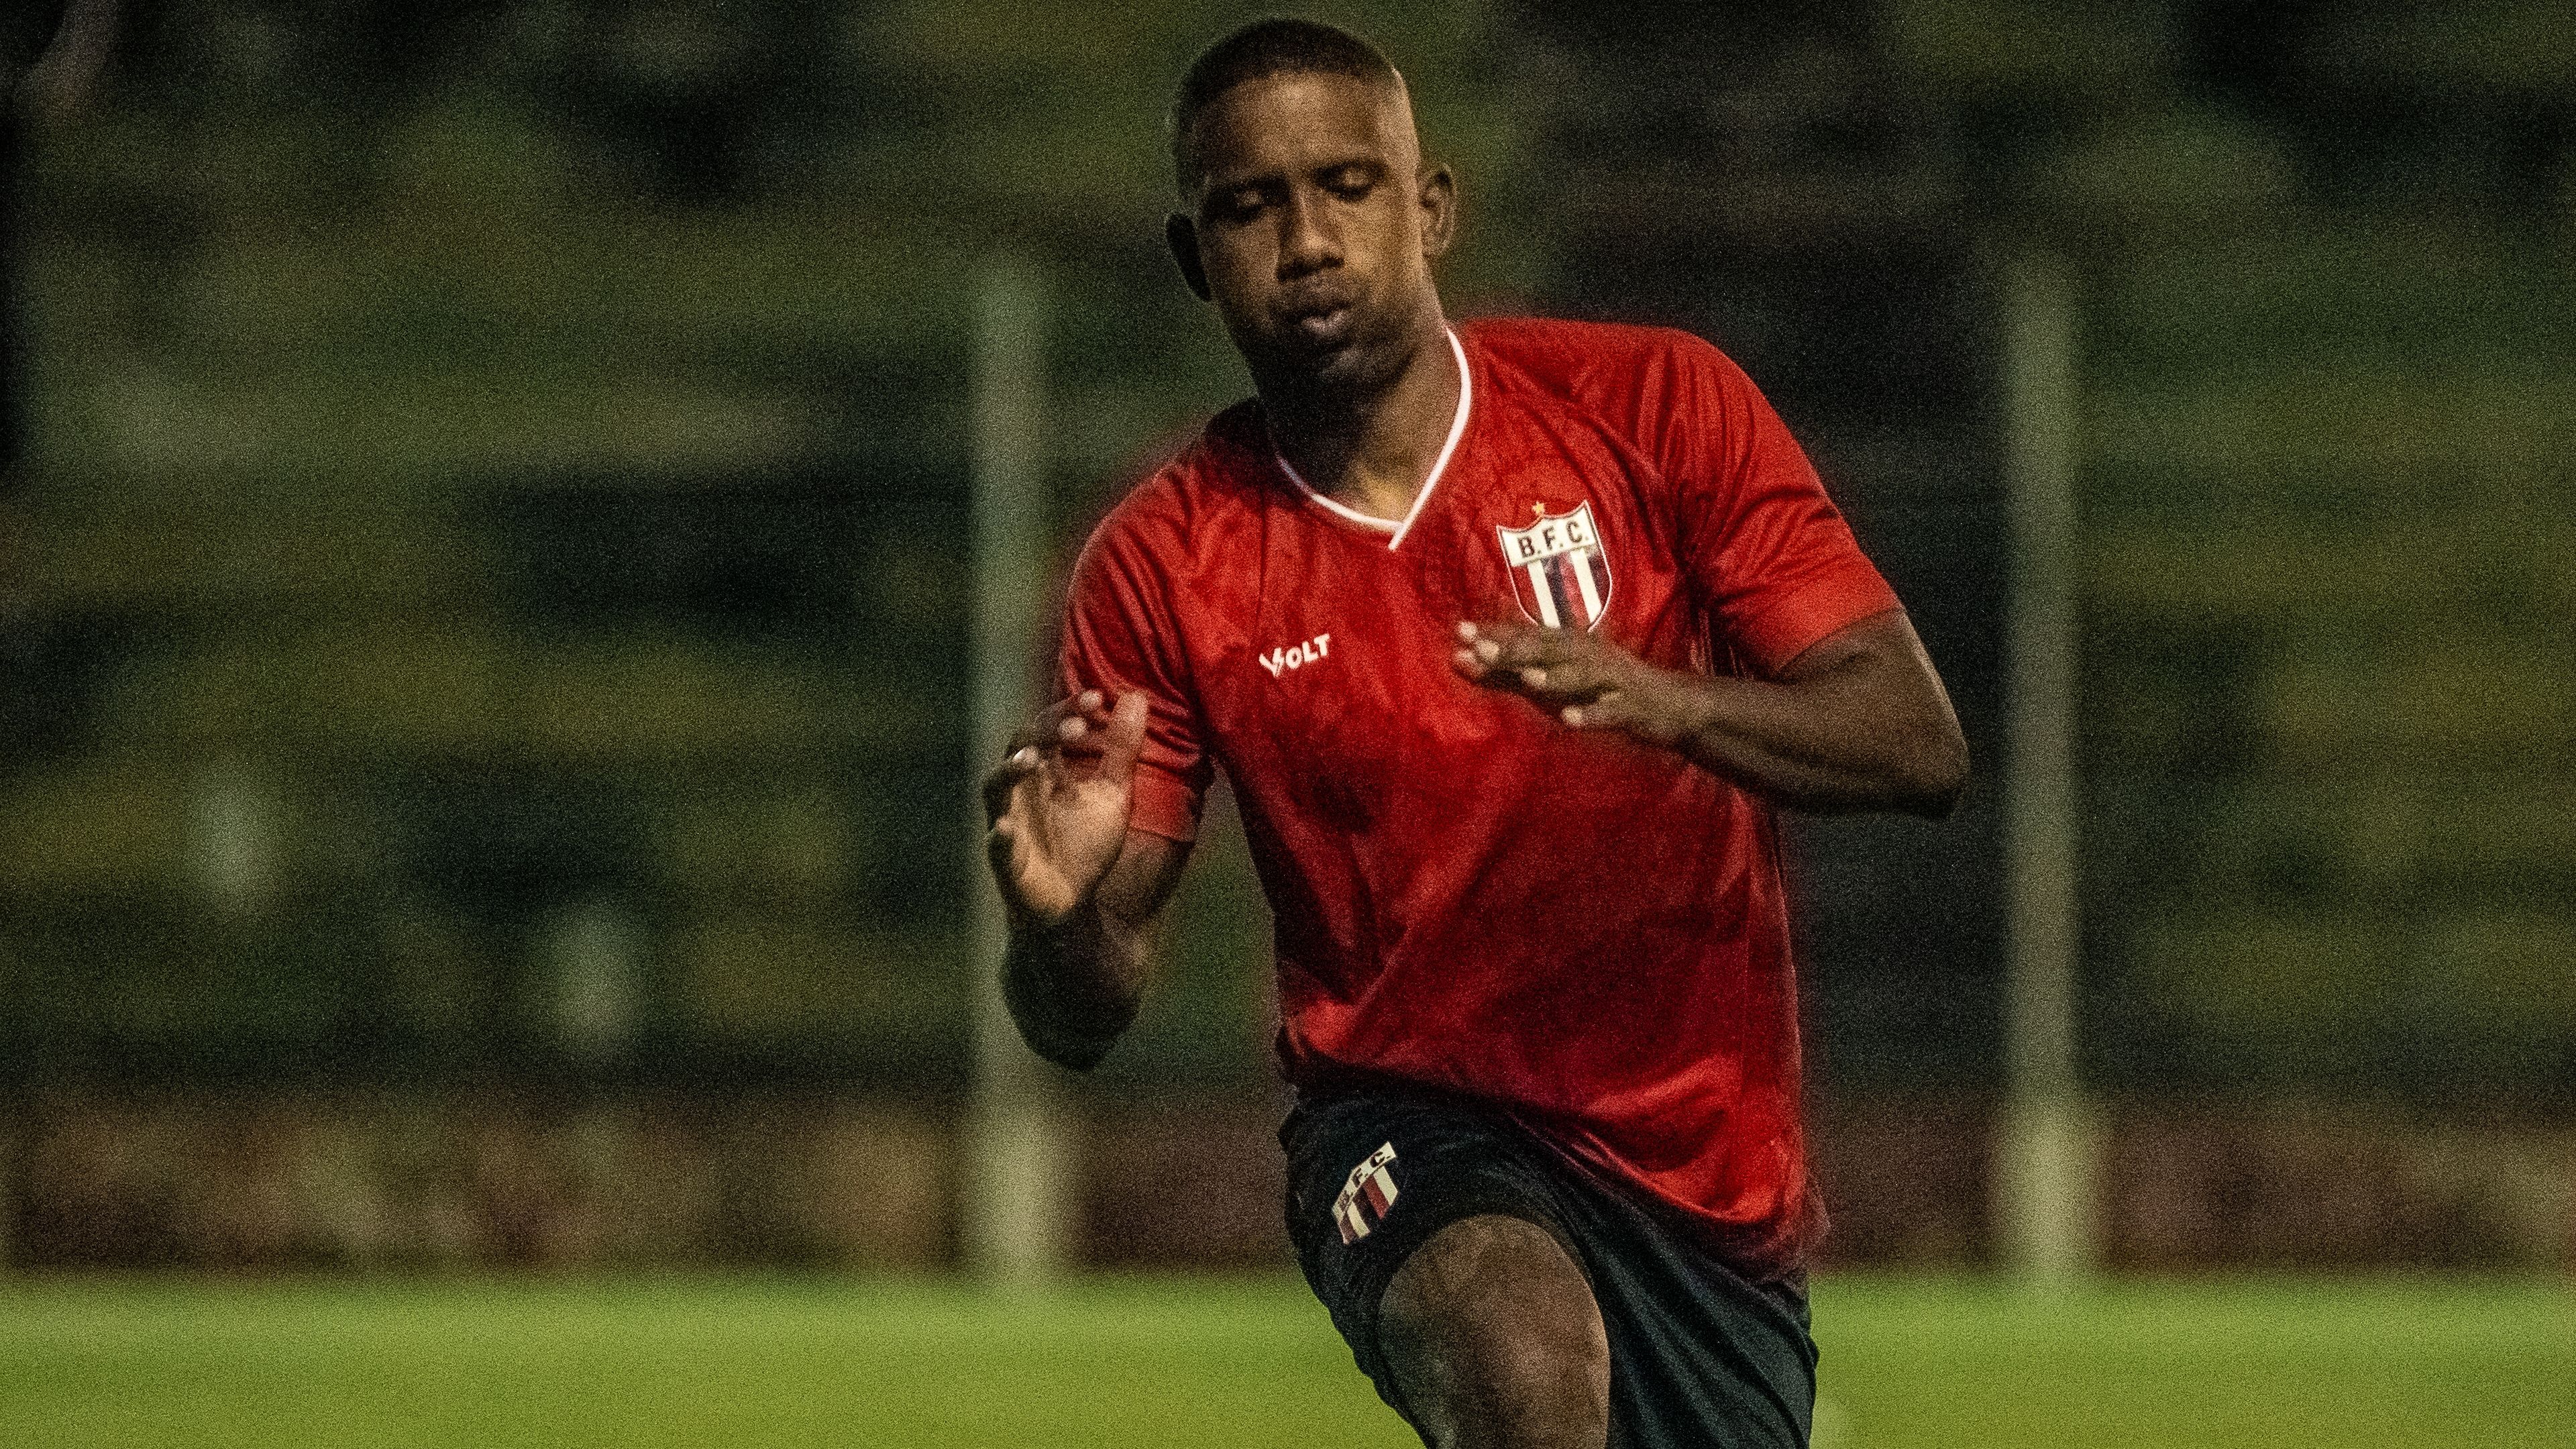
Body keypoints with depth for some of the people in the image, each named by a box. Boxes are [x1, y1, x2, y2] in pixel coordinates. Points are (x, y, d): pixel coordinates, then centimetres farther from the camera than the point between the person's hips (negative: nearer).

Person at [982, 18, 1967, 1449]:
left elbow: (1921, 748, -11)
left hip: (1713, 1166, 2)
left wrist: (1667, 705, -31)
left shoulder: (1656, 406, -6)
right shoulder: (1164, 565, -5)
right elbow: (1083, 1021, -3)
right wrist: (1057, 915, -28)